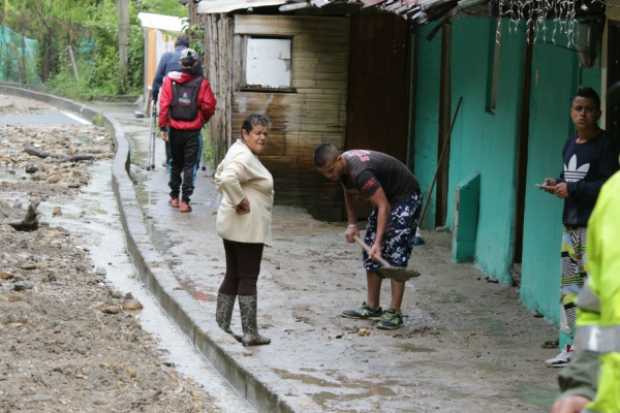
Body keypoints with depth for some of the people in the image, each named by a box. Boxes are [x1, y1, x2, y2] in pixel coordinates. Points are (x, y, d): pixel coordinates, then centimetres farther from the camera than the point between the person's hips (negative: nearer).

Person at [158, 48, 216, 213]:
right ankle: (185, 200, -3)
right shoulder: (201, 83, -6)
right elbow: (209, 106, -7)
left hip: (175, 129, 2)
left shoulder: (170, 80, -3)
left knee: (176, 164, 18)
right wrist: (203, 119, 14)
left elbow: (164, 104, -6)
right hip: (193, 131, -2)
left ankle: (174, 197, 26)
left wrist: (163, 126, -3)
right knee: (189, 166, 3)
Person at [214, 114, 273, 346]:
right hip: (246, 227, -10)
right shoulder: (245, 157, -19)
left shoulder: (239, 151, 13)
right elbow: (227, 179, -37)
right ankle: (250, 334, 2)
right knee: (248, 279, -3)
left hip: (232, 227, 10)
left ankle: (221, 328, 18)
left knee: (232, 277, 14)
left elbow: (220, 174, 28)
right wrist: (240, 200, -24)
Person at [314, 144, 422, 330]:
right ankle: (372, 307, 14)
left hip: (405, 198, -10)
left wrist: (378, 242, -44)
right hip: (385, 196, 10)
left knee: (395, 255, -16)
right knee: (370, 255, 7)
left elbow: (383, 206, -38)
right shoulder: (342, 167, -6)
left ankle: (395, 313, -17)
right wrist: (352, 224, 5)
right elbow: (348, 193, 14)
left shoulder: (360, 172, -35)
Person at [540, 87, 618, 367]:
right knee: (569, 284, 10)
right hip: (571, 225, 8)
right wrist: (557, 184, 6)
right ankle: (573, 345, 17)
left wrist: (572, 189, -16)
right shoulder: (570, 145, 15)